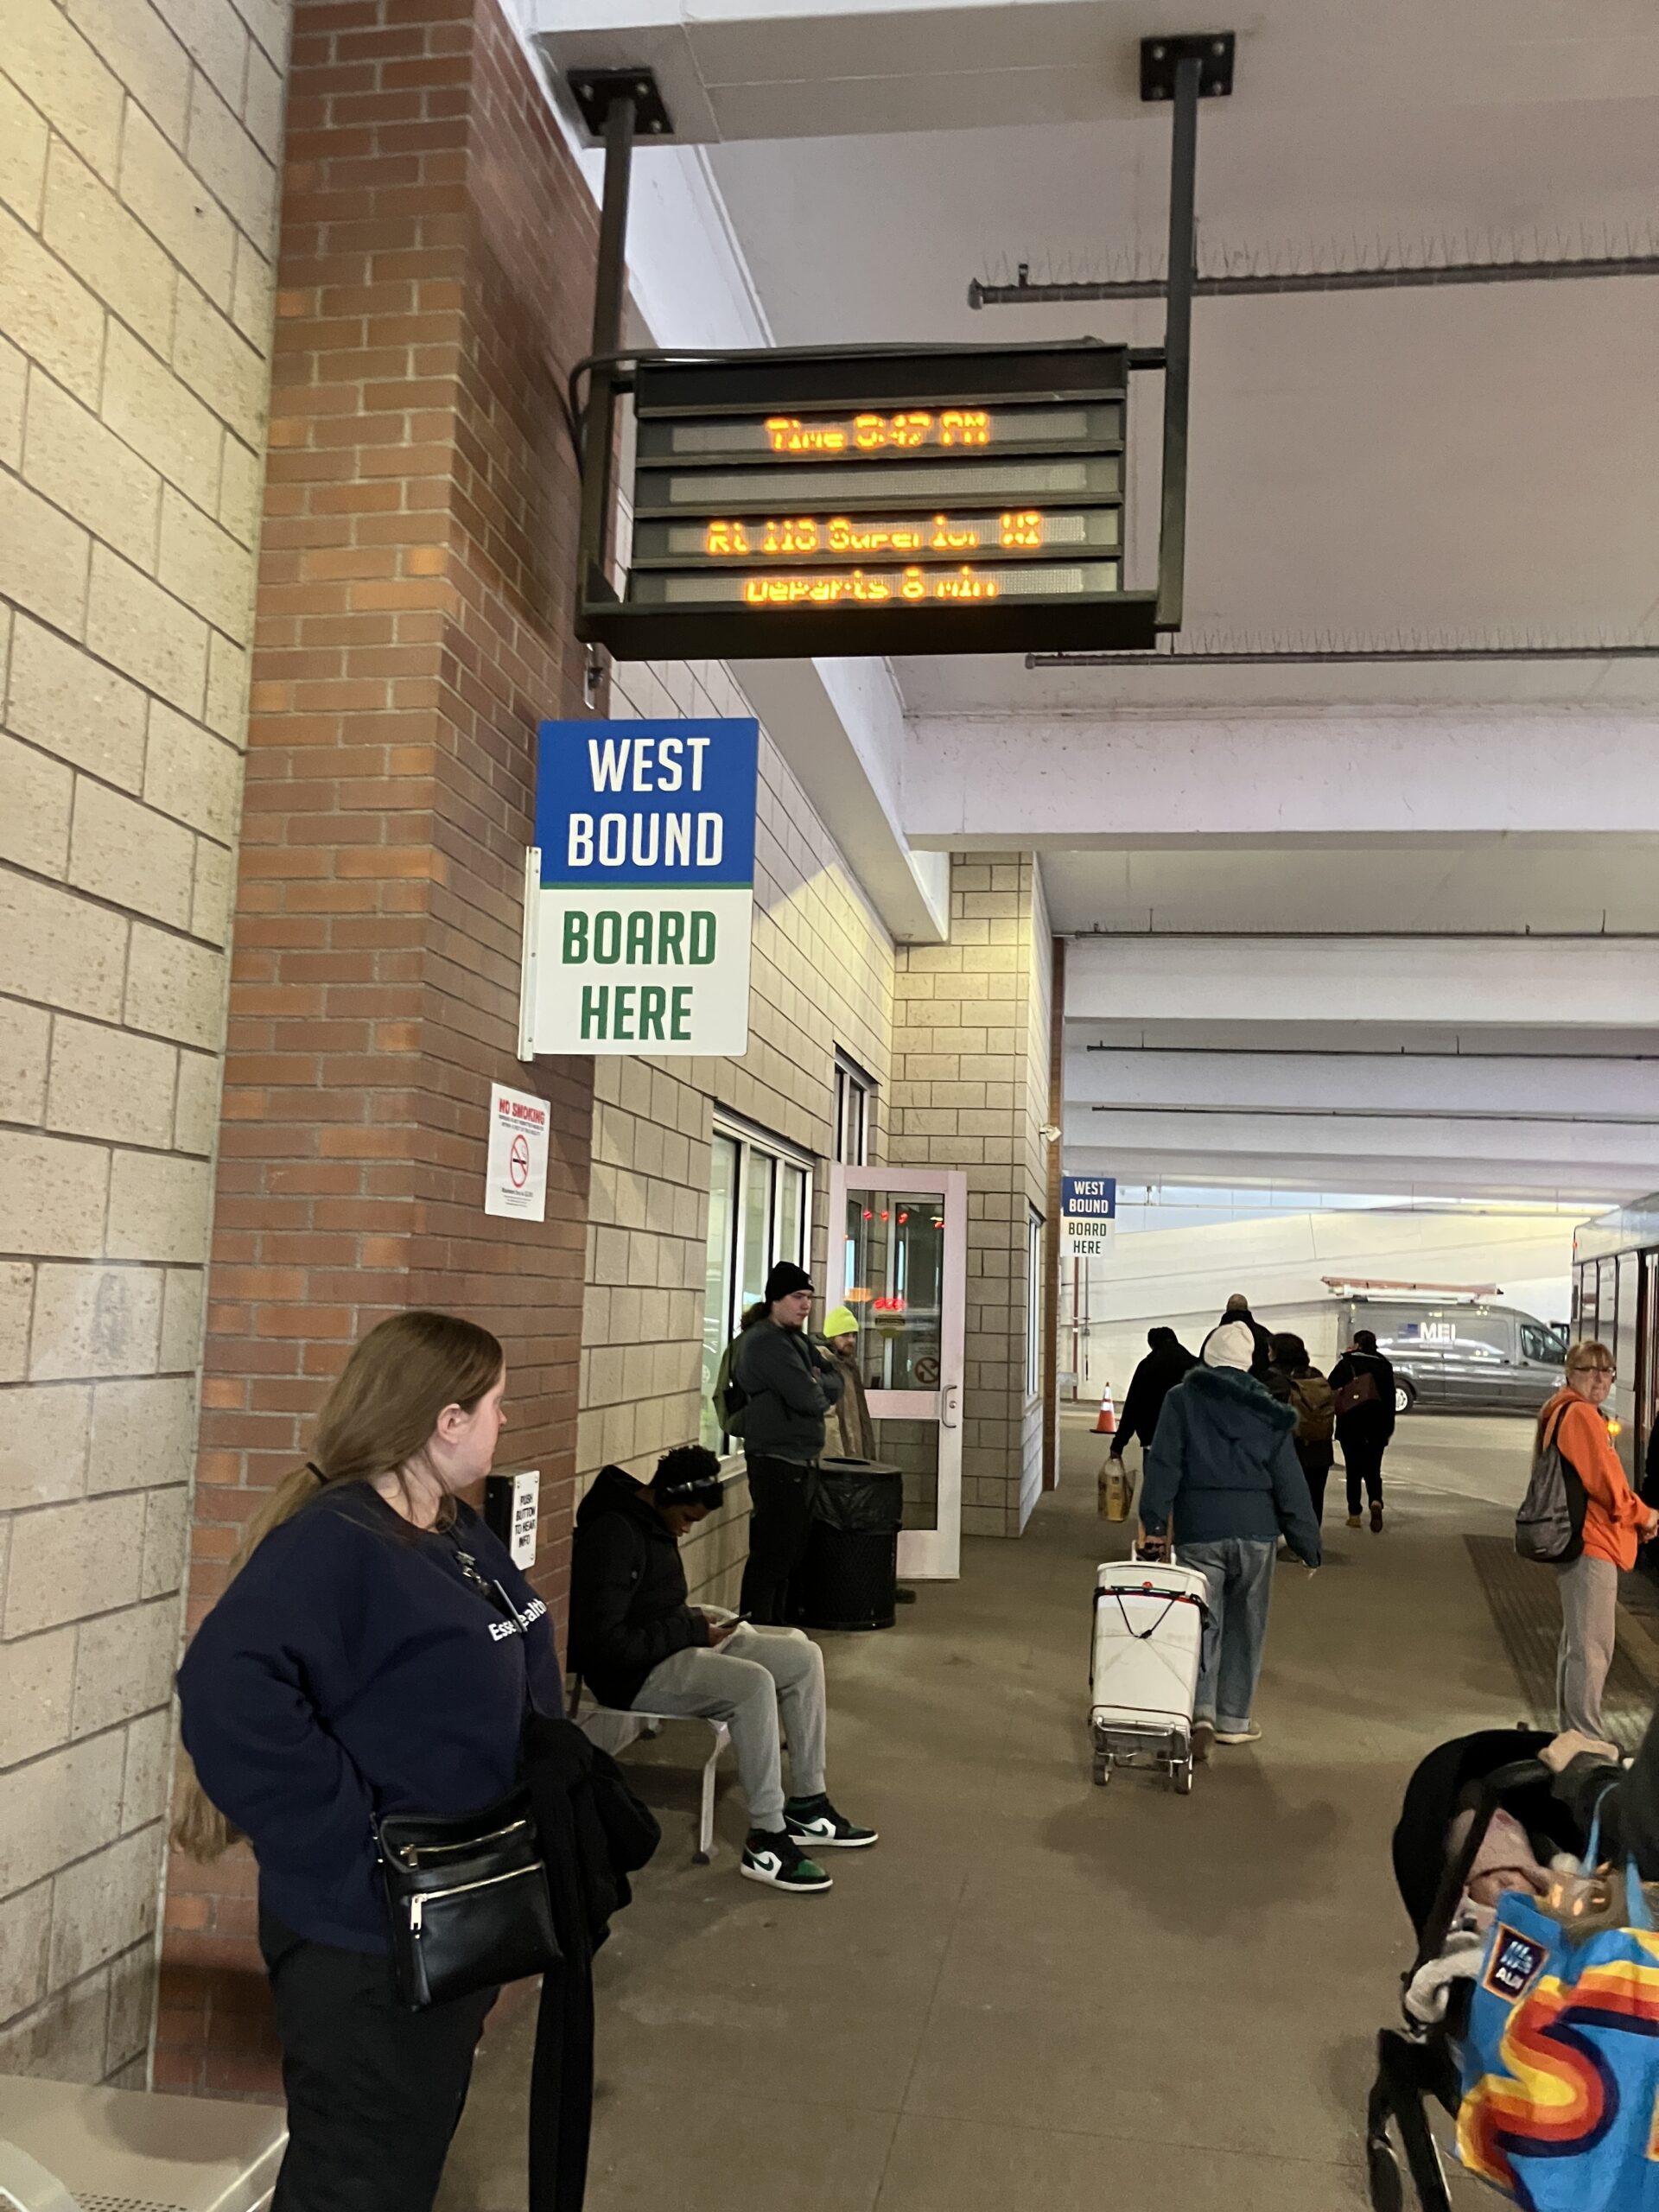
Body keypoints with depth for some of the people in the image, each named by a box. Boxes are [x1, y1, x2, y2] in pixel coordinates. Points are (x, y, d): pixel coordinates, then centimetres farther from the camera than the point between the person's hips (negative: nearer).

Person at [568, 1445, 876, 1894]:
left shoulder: (653, 1521, 8)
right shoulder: (614, 1533, -22)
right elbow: (603, 1644, -26)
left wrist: (695, 1621, 1)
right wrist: (691, 1631, -20)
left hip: (673, 1648, 10)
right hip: (633, 1676, -10)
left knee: (803, 1656, 2)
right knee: (754, 1684, -31)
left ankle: (807, 1806, 9)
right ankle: (766, 1840, -21)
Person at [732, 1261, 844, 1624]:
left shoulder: (796, 1340, 16)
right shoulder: (767, 1343, -16)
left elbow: (837, 1380, 9)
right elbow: (810, 1399, -22)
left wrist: (817, 1383, -11)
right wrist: (821, 1386, -1)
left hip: (800, 1462, 10)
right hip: (777, 1462, -10)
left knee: (790, 1553, 15)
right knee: (771, 1555, -7)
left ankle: (774, 1630, 24)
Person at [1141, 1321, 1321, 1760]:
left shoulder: (1182, 1400, 0)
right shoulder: (1267, 1411, 3)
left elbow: (1163, 1464, -6)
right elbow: (1289, 1482, 3)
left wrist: (1153, 1521, -5)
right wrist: (1307, 1543, 7)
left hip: (1199, 1529, -1)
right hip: (1255, 1528, 1)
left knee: (1203, 1623, 2)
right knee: (1246, 1626, 13)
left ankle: (1202, 1712, -15)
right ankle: (1234, 1719, 19)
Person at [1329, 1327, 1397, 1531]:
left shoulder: (1347, 1363, -5)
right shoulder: (1385, 1366, 3)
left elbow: (1330, 1389, -8)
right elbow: (1390, 1398, 5)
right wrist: (1388, 1428, 9)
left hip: (1350, 1424, -2)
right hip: (1377, 1426, 2)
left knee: (1354, 1470, 7)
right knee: (1373, 1469, 9)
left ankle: (1354, 1514, 6)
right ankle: (1376, 1501, -19)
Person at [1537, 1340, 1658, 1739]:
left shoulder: (1567, 1412, 17)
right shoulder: (1581, 1414, -15)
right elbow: (1603, 1481, -20)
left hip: (1584, 1541, 11)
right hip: (1592, 1543, -11)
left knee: (1577, 1642, 18)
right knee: (1592, 1647, -8)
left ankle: (1572, 1732, 27)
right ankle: (1586, 1740, -6)